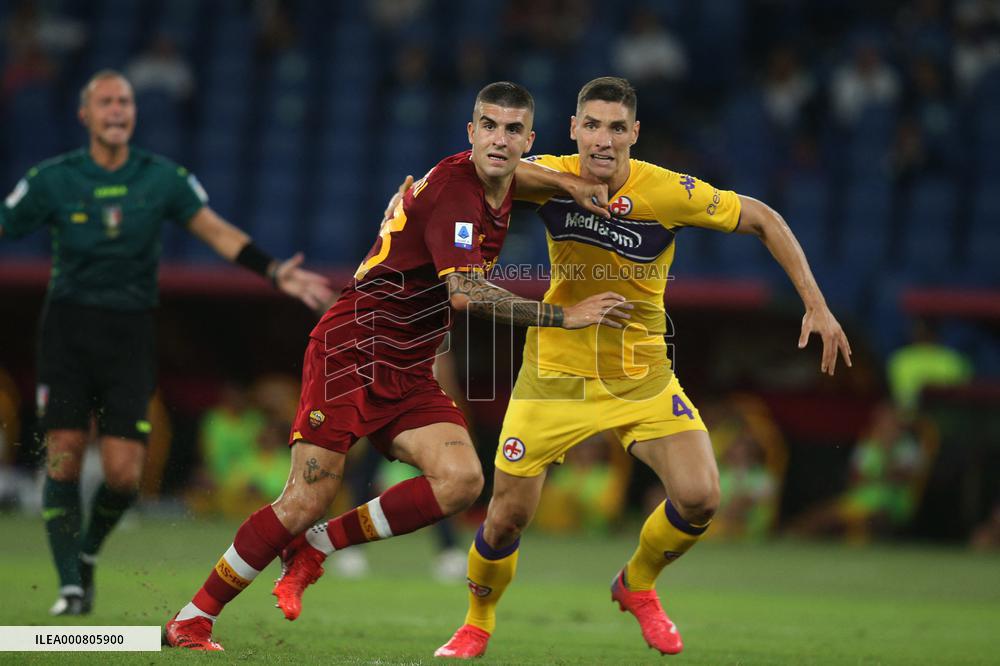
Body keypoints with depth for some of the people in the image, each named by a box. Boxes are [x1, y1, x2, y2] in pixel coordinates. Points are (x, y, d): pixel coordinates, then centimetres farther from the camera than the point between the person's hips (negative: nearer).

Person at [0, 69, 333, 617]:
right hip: (67, 328, -1)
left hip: (129, 334, 1)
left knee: (123, 473, -8)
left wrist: (273, 271, -4)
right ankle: (71, 585, 1)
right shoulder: (52, 180, -1)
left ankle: (87, 552, 22)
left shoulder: (163, 178, 2)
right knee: (63, 458, -10)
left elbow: (216, 231, 5)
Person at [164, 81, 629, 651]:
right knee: (307, 502, -12)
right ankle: (191, 620, 3)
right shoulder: (453, 190, -19)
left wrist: (559, 179, 13)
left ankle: (316, 546, 1)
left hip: (409, 372, 8)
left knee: (462, 481, -16)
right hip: (350, 351, -8)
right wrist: (564, 317, -26)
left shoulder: (501, 189, 6)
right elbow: (465, 293, -30)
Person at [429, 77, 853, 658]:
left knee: (700, 498, -16)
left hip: (642, 377, 0)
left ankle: (637, 586, 16)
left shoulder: (669, 192, -18)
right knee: (507, 519, -3)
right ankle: (477, 626, 28)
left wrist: (816, 306, -10)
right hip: (556, 371, 0)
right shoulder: (549, 179, -14)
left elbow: (764, 220, -6)